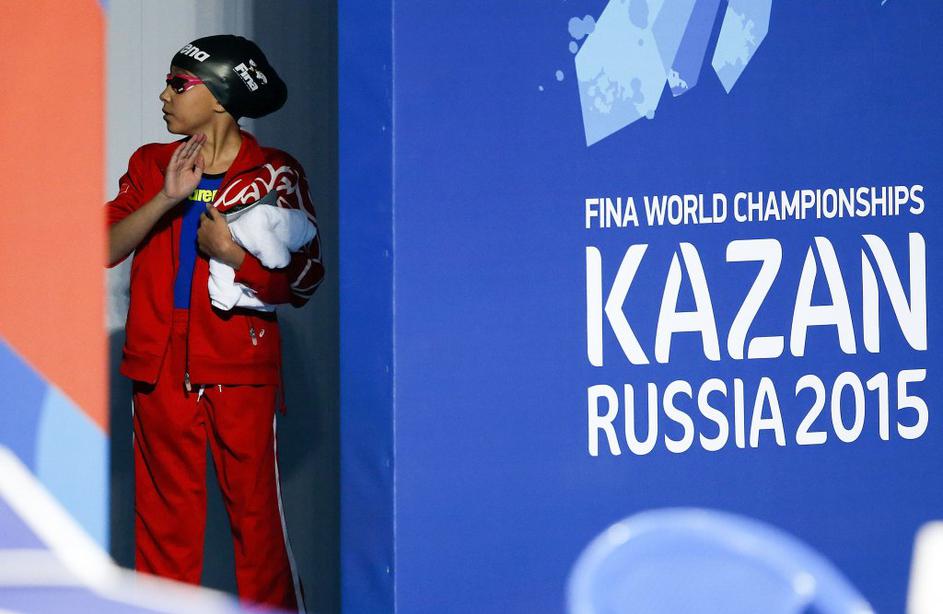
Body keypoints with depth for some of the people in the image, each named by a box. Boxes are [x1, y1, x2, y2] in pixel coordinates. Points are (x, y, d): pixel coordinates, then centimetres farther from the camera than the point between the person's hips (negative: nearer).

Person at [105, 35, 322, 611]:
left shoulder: (275, 174, -1)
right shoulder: (150, 165, 8)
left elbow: (304, 282, -1)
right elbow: (106, 249, -4)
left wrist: (232, 254, -15)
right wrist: (167, 198, -17)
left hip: (241, 369, -3)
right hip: (160, 368, 3)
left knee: (255, 510, -1)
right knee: (165, 511, 6)